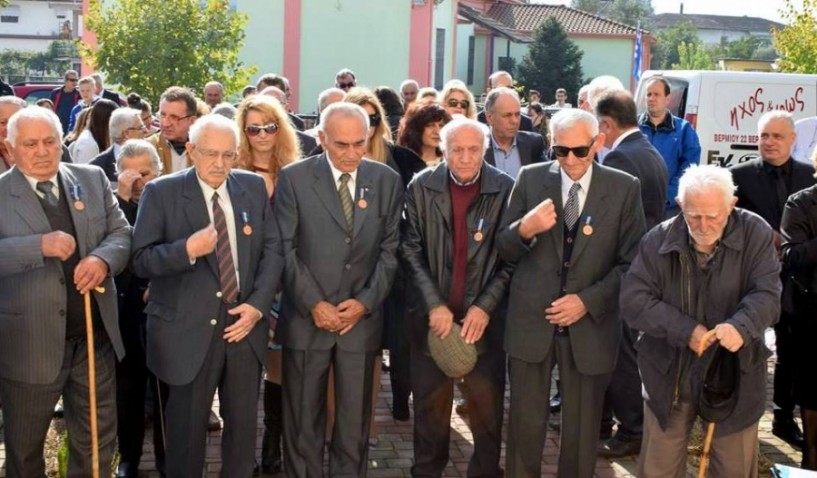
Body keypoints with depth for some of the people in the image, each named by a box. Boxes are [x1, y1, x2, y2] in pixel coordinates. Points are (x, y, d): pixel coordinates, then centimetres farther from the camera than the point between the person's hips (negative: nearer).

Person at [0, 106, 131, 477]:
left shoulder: (93, 179, 5)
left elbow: (121, 233, 3)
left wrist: (103, 259, -17)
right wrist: (41, 245, -28)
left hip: (94, 337, 3)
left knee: (98, 442, 16)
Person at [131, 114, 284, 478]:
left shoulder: (254, 187, 5)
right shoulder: (162, 193, -6)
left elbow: (272, 249, 6)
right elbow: (140, 260, -8)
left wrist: (258, 304, -7)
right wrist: (186, 250, -25)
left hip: (244, 323, 3)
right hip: (188, 329, -3)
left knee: (243, 422, 13)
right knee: (187, 428, 10)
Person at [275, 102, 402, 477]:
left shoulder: (387, 181, 4)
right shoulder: (294, 178, -3)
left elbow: (390, 249, 4)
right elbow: (285, 249, -4)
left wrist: (366, 301, -6)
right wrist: (313, 304, -10)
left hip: (362, 318, 2)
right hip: (306, 318, -1)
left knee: (355, 422, 8)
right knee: (302, 421, 8)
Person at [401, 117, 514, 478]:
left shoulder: (506, 190, -6)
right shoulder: (421, 188, -2)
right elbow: (412, 252, -3)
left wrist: (485, 306, -11)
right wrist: (434, 304, -11)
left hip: (485, 314, -1)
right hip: (432, 313, 1)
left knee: (487, 404, 6)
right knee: (430, 403, 12)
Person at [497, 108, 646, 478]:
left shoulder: (624, 188, -3)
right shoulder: (530, 178, 0)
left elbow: (631, 261, -2)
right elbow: (504, 250, 2)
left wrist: (588, 301, -14)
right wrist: (524, 228, -20)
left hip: (590, 325, 0)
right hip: (531, 319, 1)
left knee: (582, 427, 12)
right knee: (525, 420, 7)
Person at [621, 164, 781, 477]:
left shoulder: (755, 234, -10)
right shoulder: (659, 240, -8)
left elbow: (766, 294, -17)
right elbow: (633, 300, -13)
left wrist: (741, 326, -38)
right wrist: (686, 330, -24)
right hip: (669, 374, 1)